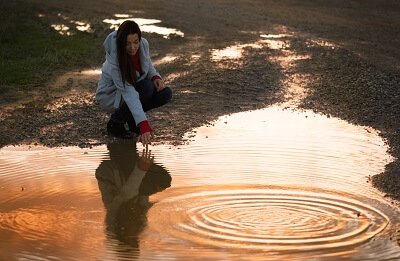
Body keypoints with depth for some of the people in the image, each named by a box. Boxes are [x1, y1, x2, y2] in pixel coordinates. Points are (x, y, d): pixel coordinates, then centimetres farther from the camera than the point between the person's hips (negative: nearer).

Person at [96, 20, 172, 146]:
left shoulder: (143, 44, -18)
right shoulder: (114, 59, -35)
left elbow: (148, 66, 4)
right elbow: (129, 93, -41)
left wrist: (155, 77, -20)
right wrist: (144, 124, -47)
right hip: (111, 95, -6)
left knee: (165, 93, -17)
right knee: (147, 87, -32)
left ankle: (131, 118, 4)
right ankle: (115, 123, -14)